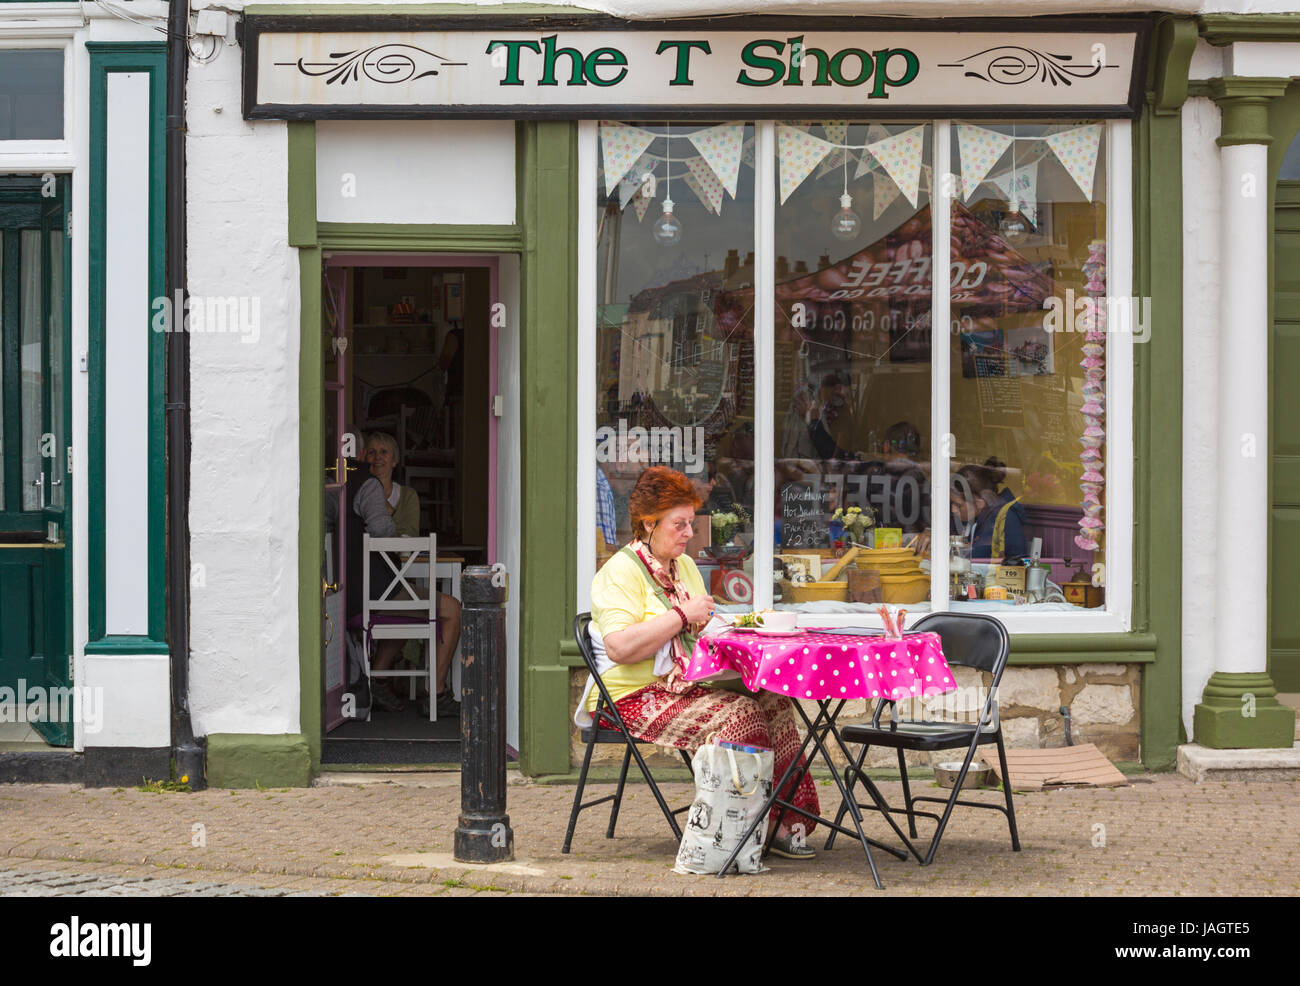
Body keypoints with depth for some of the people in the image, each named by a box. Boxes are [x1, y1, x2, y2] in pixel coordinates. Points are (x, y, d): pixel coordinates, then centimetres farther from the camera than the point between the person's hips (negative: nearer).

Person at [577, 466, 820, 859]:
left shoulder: (685, 566, 18)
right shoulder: (620, 572, -9)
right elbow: (620, 648, -23)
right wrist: (682, 615, -16)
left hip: (686, 688, 8)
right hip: (634, 698, -8)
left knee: (772, 701, -15)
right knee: (739, 715, -27)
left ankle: (782, 820, -18)